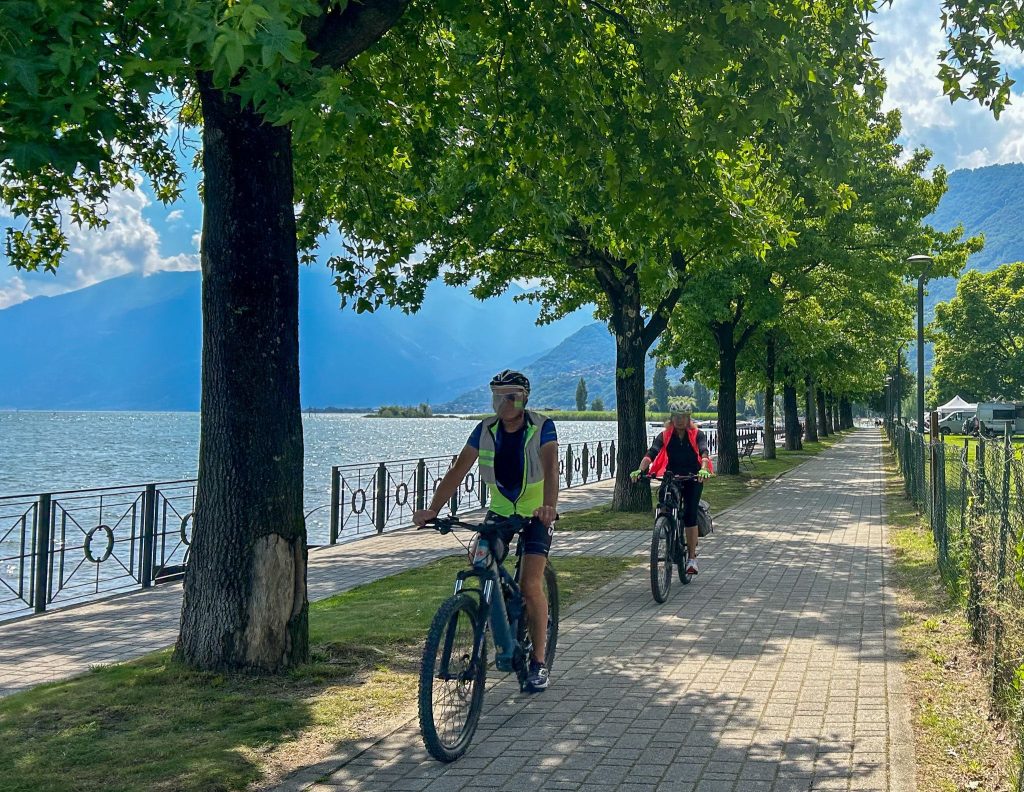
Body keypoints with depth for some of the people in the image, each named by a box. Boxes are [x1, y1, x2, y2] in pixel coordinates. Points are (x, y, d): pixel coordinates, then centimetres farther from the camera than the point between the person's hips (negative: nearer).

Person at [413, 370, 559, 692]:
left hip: (536, 513, -4)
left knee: (530, 585, -14)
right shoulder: (486, 429, -9)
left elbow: (550, 467, -34)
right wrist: (432, 510, -27)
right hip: (500, 511, 4)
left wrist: (549, 506, -54)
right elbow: (459, 469, -15)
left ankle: (539, 662, 0)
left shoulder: (541, 427, -19)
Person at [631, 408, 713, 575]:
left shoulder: (697, 435, -3)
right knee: (663, 496, -27)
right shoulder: (665, 436, 0)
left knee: (690, 515, -12)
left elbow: (704, 452, -20)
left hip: (693, 478, -1)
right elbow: (651, 453, -14)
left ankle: (692, 557, -3)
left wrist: (704, 469, -42)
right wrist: (641, 469, -33)